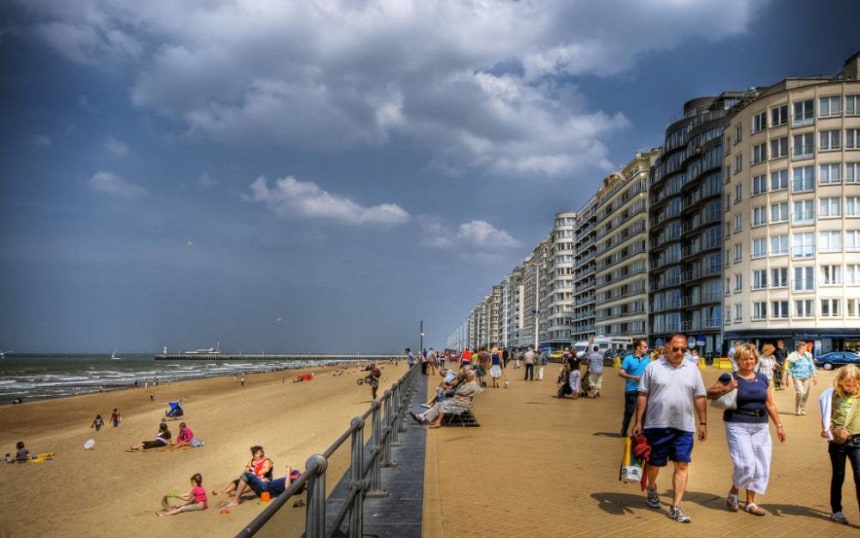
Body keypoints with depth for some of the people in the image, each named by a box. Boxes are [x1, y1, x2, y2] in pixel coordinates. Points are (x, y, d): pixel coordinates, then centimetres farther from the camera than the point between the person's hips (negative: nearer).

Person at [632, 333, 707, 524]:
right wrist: (638, 422, -4)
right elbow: (642, 396, -1)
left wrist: (703, 423, 5)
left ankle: (676, 508, 5)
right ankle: (652, 489, 42)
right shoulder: (653, 367, -1)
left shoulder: (692, 370, 6)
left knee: (682, 465, -2)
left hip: (684, 427, 1)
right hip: (656, 425, -1)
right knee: (653, 463, 12)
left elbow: (699, 399, 8)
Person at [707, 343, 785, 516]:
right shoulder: (730, 378, -5)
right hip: (738, 426, -5)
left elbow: (770, 404, 14)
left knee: (760, 466, 7)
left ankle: (750, 502, 21)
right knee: (745, 464, -12)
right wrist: (725, 389, -20)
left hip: (760, 427, 5)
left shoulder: (762, 378, 9)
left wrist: (778, 425, 10)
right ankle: (733, 493, 14)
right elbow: (709, 394, -4)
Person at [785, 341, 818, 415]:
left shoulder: (808, 356, 9)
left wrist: (814, 376, 12)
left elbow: (812, 367, 15)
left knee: (805, 394, 3)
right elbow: (789, 368, -1)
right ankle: (797, 410, -5)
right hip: (797, 377, -5)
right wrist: (788, 378, -3)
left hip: (806, 378, 5)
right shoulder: (794, 356, -4)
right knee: (800, 392, -18)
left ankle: (802, 409, 21)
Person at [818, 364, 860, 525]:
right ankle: (836, 511, 24)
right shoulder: (832, 395, -2)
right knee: (838, 476, 12)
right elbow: (826, 416, 2)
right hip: (837, 441, 0)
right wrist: (825, 429, -14)